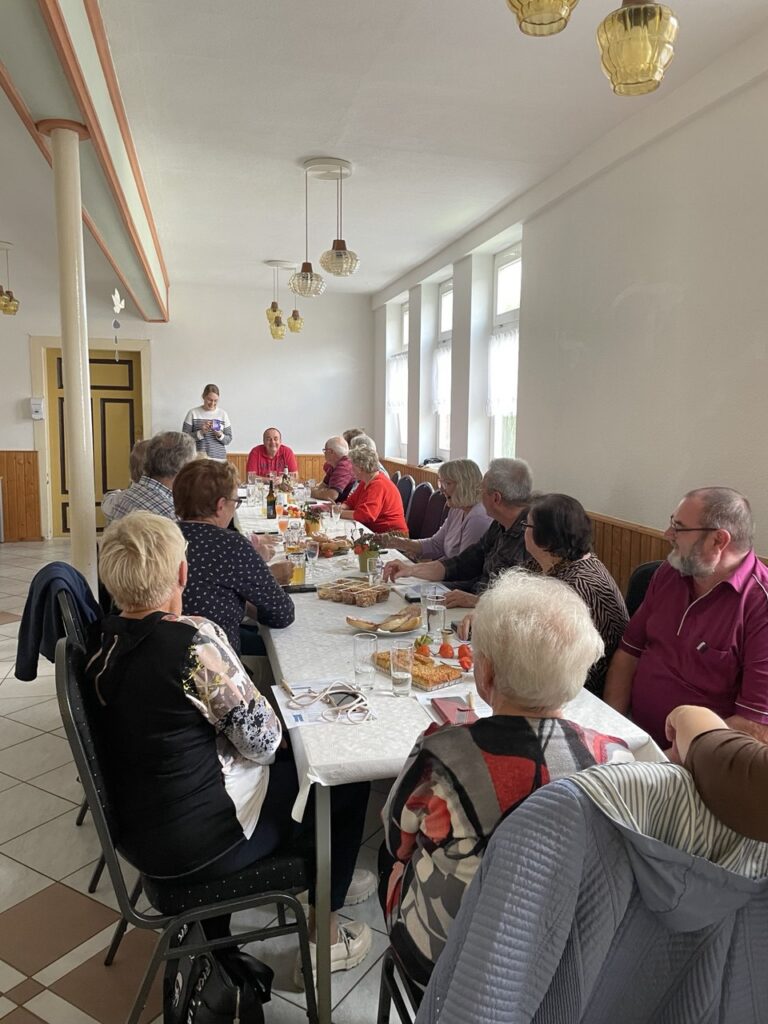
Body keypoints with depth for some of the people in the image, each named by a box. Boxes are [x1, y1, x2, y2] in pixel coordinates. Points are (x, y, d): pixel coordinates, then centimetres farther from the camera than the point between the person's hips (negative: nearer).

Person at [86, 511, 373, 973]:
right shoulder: (194, 639, -29)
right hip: (195, 843, -8)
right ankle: (324, 931, 26)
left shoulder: (103, 640, -5)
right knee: (348, 779, 9)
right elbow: (262, 741, -19)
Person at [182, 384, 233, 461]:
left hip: (219, 459, 1)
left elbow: (229, 440, 6)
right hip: (198, 458, -1)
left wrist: (220, 435, -14)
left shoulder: (223, 414, 5)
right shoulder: (193, 413, 0)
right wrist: (201, 432, -16)